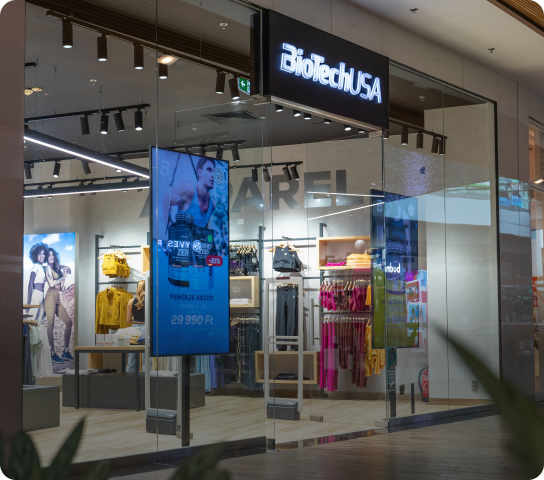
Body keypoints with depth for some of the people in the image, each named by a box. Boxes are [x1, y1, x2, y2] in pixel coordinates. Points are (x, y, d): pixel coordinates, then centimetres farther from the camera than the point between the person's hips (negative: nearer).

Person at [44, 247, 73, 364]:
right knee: (51, 325, -8)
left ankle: (66, 352, 9)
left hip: (57, 299, 9)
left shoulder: (55, 268, 21)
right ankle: (53, 354, -8)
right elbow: (51, 283, -13)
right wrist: (63, 277, -1)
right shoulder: (47, 268, -2)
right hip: (51, 297, -9)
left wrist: (64, 275, 9)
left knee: (69, 323, 6)